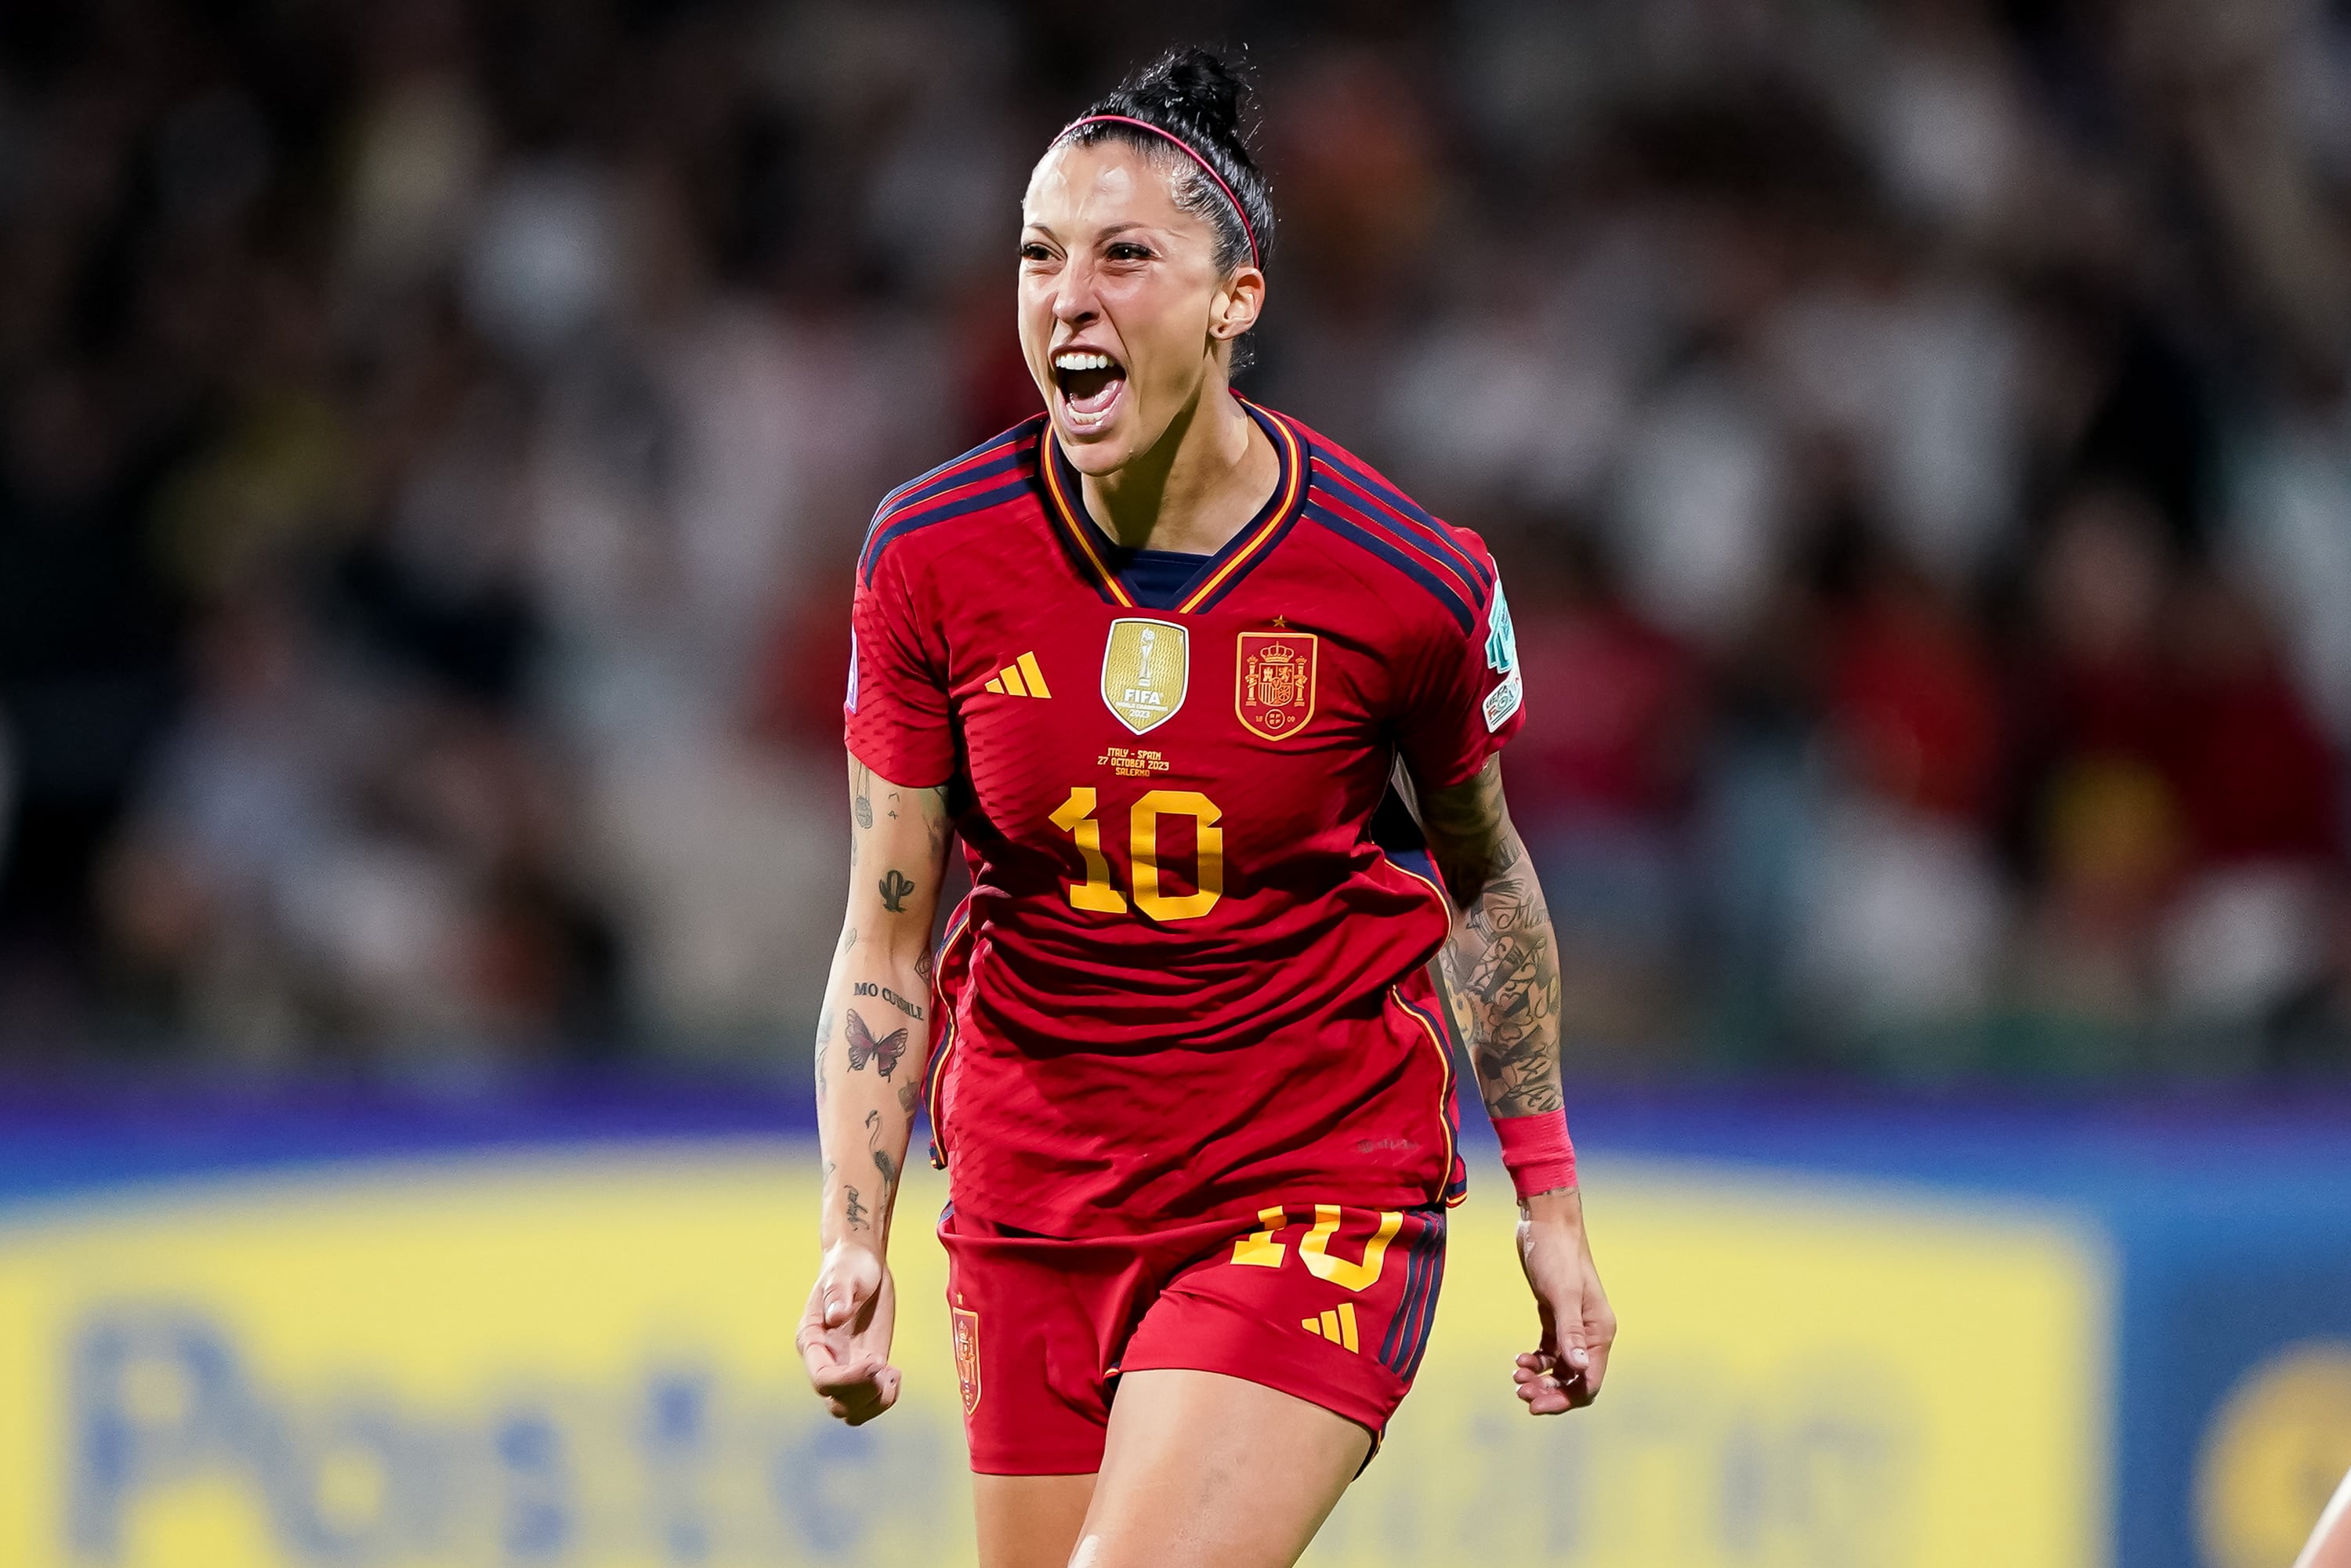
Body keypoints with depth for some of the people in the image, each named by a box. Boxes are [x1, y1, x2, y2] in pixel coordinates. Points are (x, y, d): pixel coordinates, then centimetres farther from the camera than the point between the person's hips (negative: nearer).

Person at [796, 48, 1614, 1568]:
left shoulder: (1407, 580, -12)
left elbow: (1481, 872, 7)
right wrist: (855, 1244, -12)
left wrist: (1549, 1198, 12)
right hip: (1031, 1198, 3)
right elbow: (885, 942, -1)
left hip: (1321, 1179, -3)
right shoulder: (932, 556, -8)